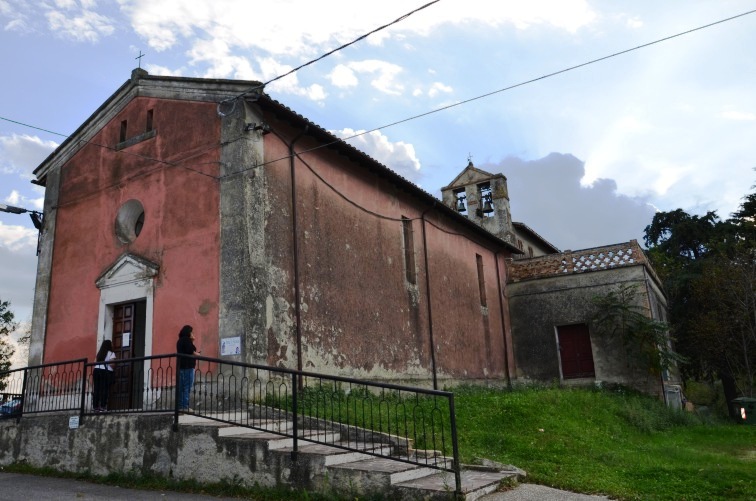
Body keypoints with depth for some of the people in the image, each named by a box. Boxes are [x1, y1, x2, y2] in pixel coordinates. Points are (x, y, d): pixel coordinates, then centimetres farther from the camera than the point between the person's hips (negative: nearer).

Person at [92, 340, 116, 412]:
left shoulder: (99, 353, 20)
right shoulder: (111, 353, 2)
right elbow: (111, 364, -7)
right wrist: (113, 368, 8)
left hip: (96, 370, 6)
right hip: (106, 372, -6)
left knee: (96, 389, 4)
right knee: (104, 389, -6)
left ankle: (95, 407, 4)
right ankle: (102, 407, -10)